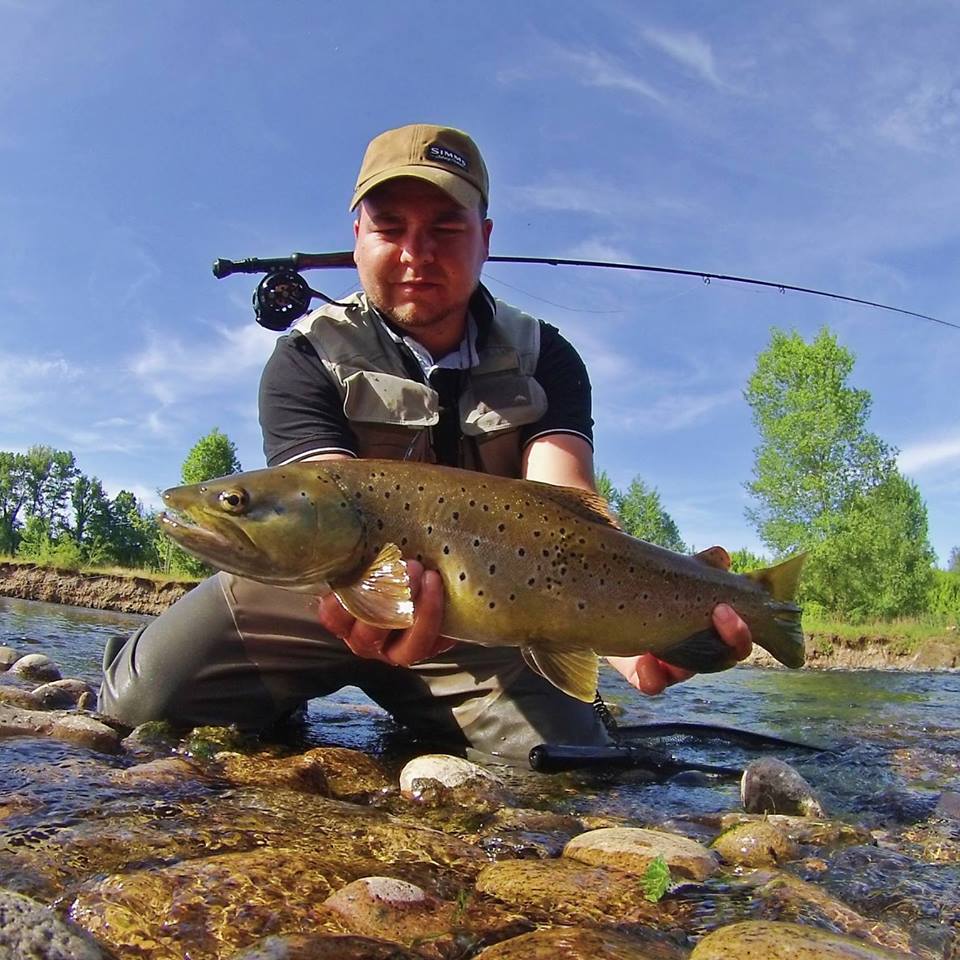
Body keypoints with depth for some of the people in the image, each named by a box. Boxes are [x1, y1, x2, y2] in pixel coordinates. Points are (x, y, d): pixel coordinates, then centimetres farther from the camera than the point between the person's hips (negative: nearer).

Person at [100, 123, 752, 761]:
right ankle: (282, 721, 13)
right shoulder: (308, 360, -14)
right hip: (323, 588, -1)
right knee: (142, 698, -20)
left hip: (485, 610, 2)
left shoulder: (543, 359, -7)